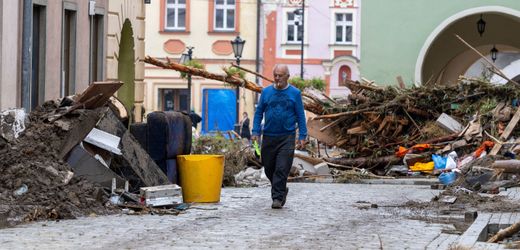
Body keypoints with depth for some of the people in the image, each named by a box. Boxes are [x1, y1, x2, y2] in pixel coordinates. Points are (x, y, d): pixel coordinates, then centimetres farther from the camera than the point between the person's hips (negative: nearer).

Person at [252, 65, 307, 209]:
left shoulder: (294, 93, 1)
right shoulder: (266, 92, 7)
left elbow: (300, 116, 4)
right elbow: (259, 112, 11)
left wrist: (302, 136, -2)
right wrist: (255, 132, 1)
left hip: (287, 137, -3)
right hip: (269, 136, 3)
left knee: (282, 169, -11)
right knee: (269, 168, 10)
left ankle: (277, 198, -7)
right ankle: (281, 190, 32)